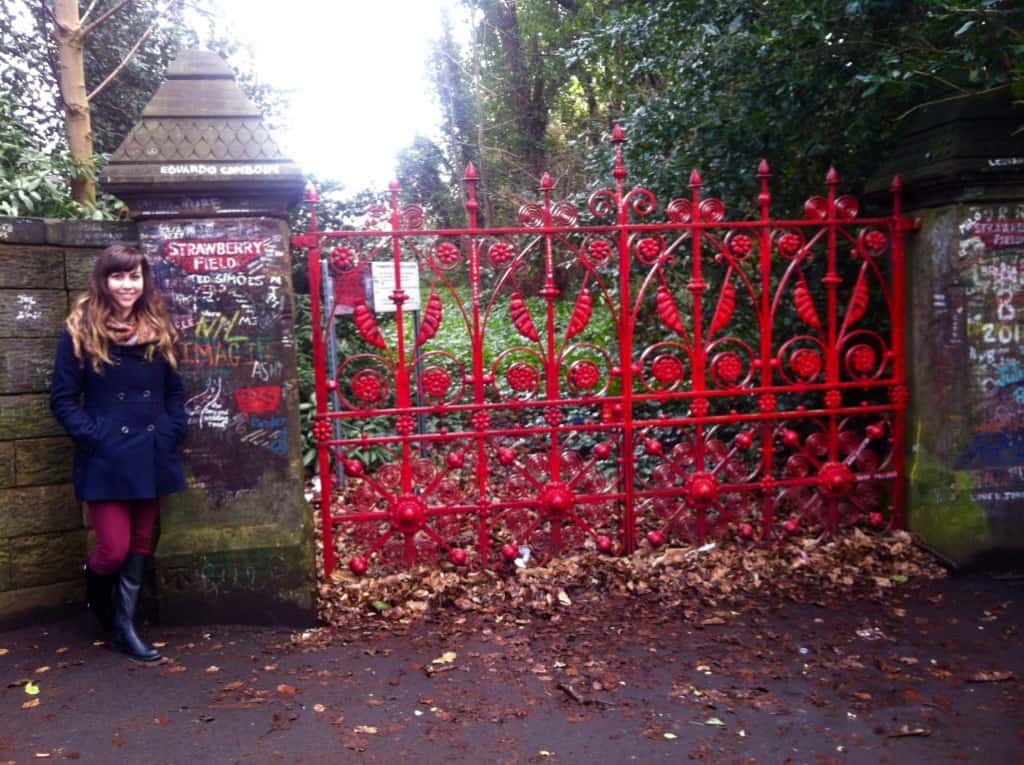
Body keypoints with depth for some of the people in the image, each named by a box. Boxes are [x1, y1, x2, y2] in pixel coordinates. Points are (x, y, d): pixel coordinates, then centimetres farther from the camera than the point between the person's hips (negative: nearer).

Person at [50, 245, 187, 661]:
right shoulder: (80, 330, -4)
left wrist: (173, 435, 1)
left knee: (140, 545, 12)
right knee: (114, 548, -4)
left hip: (151, 457, 5)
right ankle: (96, 597, 30)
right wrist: (94, 438, -14)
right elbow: (63, 399, -4)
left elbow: (174, 391, 13)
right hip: (106, 460, -4)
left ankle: (123, 626, 27)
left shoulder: (158, 329, 8)